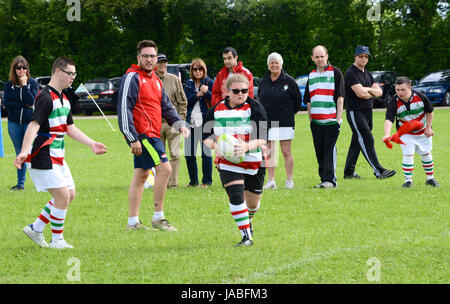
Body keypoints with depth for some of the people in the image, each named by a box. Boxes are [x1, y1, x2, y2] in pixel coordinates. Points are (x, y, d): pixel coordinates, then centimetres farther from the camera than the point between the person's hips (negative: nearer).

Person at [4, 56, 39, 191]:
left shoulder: (32, 83, -1)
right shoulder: (9, 85, 4)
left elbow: (31, 101, -14)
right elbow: (7, 104, -5)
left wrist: (24, 85, -15)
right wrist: (24, 105, -11)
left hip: (30, 122, -3)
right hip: (14, 123, 3)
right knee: (20, 153, 10)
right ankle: (20, 183, 18)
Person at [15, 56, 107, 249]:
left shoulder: (63, 99, 15)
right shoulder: (46, 97, -16)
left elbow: (70, 128, 24)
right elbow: (34, 125, -25)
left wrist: (91, 144, 19)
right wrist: (24, 152, -36)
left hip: (57, 157, 10)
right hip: (43, 158, -10)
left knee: (69, 195, 9)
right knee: (62, 195, -12)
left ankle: (36, 229, 18)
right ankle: (57, 240, 0)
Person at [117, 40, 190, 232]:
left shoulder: (155, 80, 18)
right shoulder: (132, 78, -10)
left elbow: (166, 107, 24)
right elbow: (124, 109, -16)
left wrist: (179, 124, 6)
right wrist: (133, 138, -20)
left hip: (151, 135, 9)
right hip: (141, 134, -9)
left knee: (141, 175, 10)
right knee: (164, 168, -15)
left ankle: (133, 221, 15)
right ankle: (158, 218, -10)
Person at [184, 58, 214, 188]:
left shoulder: (209, 83, 2)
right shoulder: (189, 83, 14)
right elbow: (186, 101, 2)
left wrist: (206, 92, -19)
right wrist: (198, 94, -11)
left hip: (205, 121, -4)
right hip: (191, 121, 4)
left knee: (206, 153, -5)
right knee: (189, 154, 6)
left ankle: (206, 181, 6)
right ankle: (193, 181, 19)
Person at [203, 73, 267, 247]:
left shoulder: (254, 108, -10)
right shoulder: (216, 110, -1)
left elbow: (263, 138, -16)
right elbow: (206, 136, 7)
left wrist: (247, 146, -36)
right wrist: (216, 146, -15)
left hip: (254, 161, 0)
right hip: (228, 163, 1)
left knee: (253, 201, 12)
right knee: (235, 196, -20)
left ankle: (248, 220, 49)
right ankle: (246, 236, -14)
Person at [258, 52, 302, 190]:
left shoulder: (289, 81, -2)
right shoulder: (264, 82, 9)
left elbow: (297, 100, 5)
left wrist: (289, 113, 6)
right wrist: (264, 114, 12)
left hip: (284, 122, -4)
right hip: (267, 122, 4)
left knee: (286, 152, -3)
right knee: (269, 152, 3)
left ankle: (289, 180, 3)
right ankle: (271, 180, 7)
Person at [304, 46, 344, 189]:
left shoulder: (335, 72, 0)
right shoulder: (311, 75, 16)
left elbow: (340, 97, -3)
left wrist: (338, 118, -9)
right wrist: (310, 118, 12)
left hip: (331, 120, -5)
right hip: (316, 121, 5)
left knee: (329, 149, -9)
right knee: (319, 151, 6)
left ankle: (330, 179, -9)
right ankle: (323, 179, 11)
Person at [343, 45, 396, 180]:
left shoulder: (367, 74, 18)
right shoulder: (351, 73, -10)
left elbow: (379, 92, 10)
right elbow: (360, 93, -21)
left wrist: (367, 90, -9)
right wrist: (372, 91, -2)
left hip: (367, 112, 9)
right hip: (355, 112, -9)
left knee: (357, 142, 11)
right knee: (367, 140, -13)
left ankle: (349, 172, 18)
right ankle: (379, 171, -19)